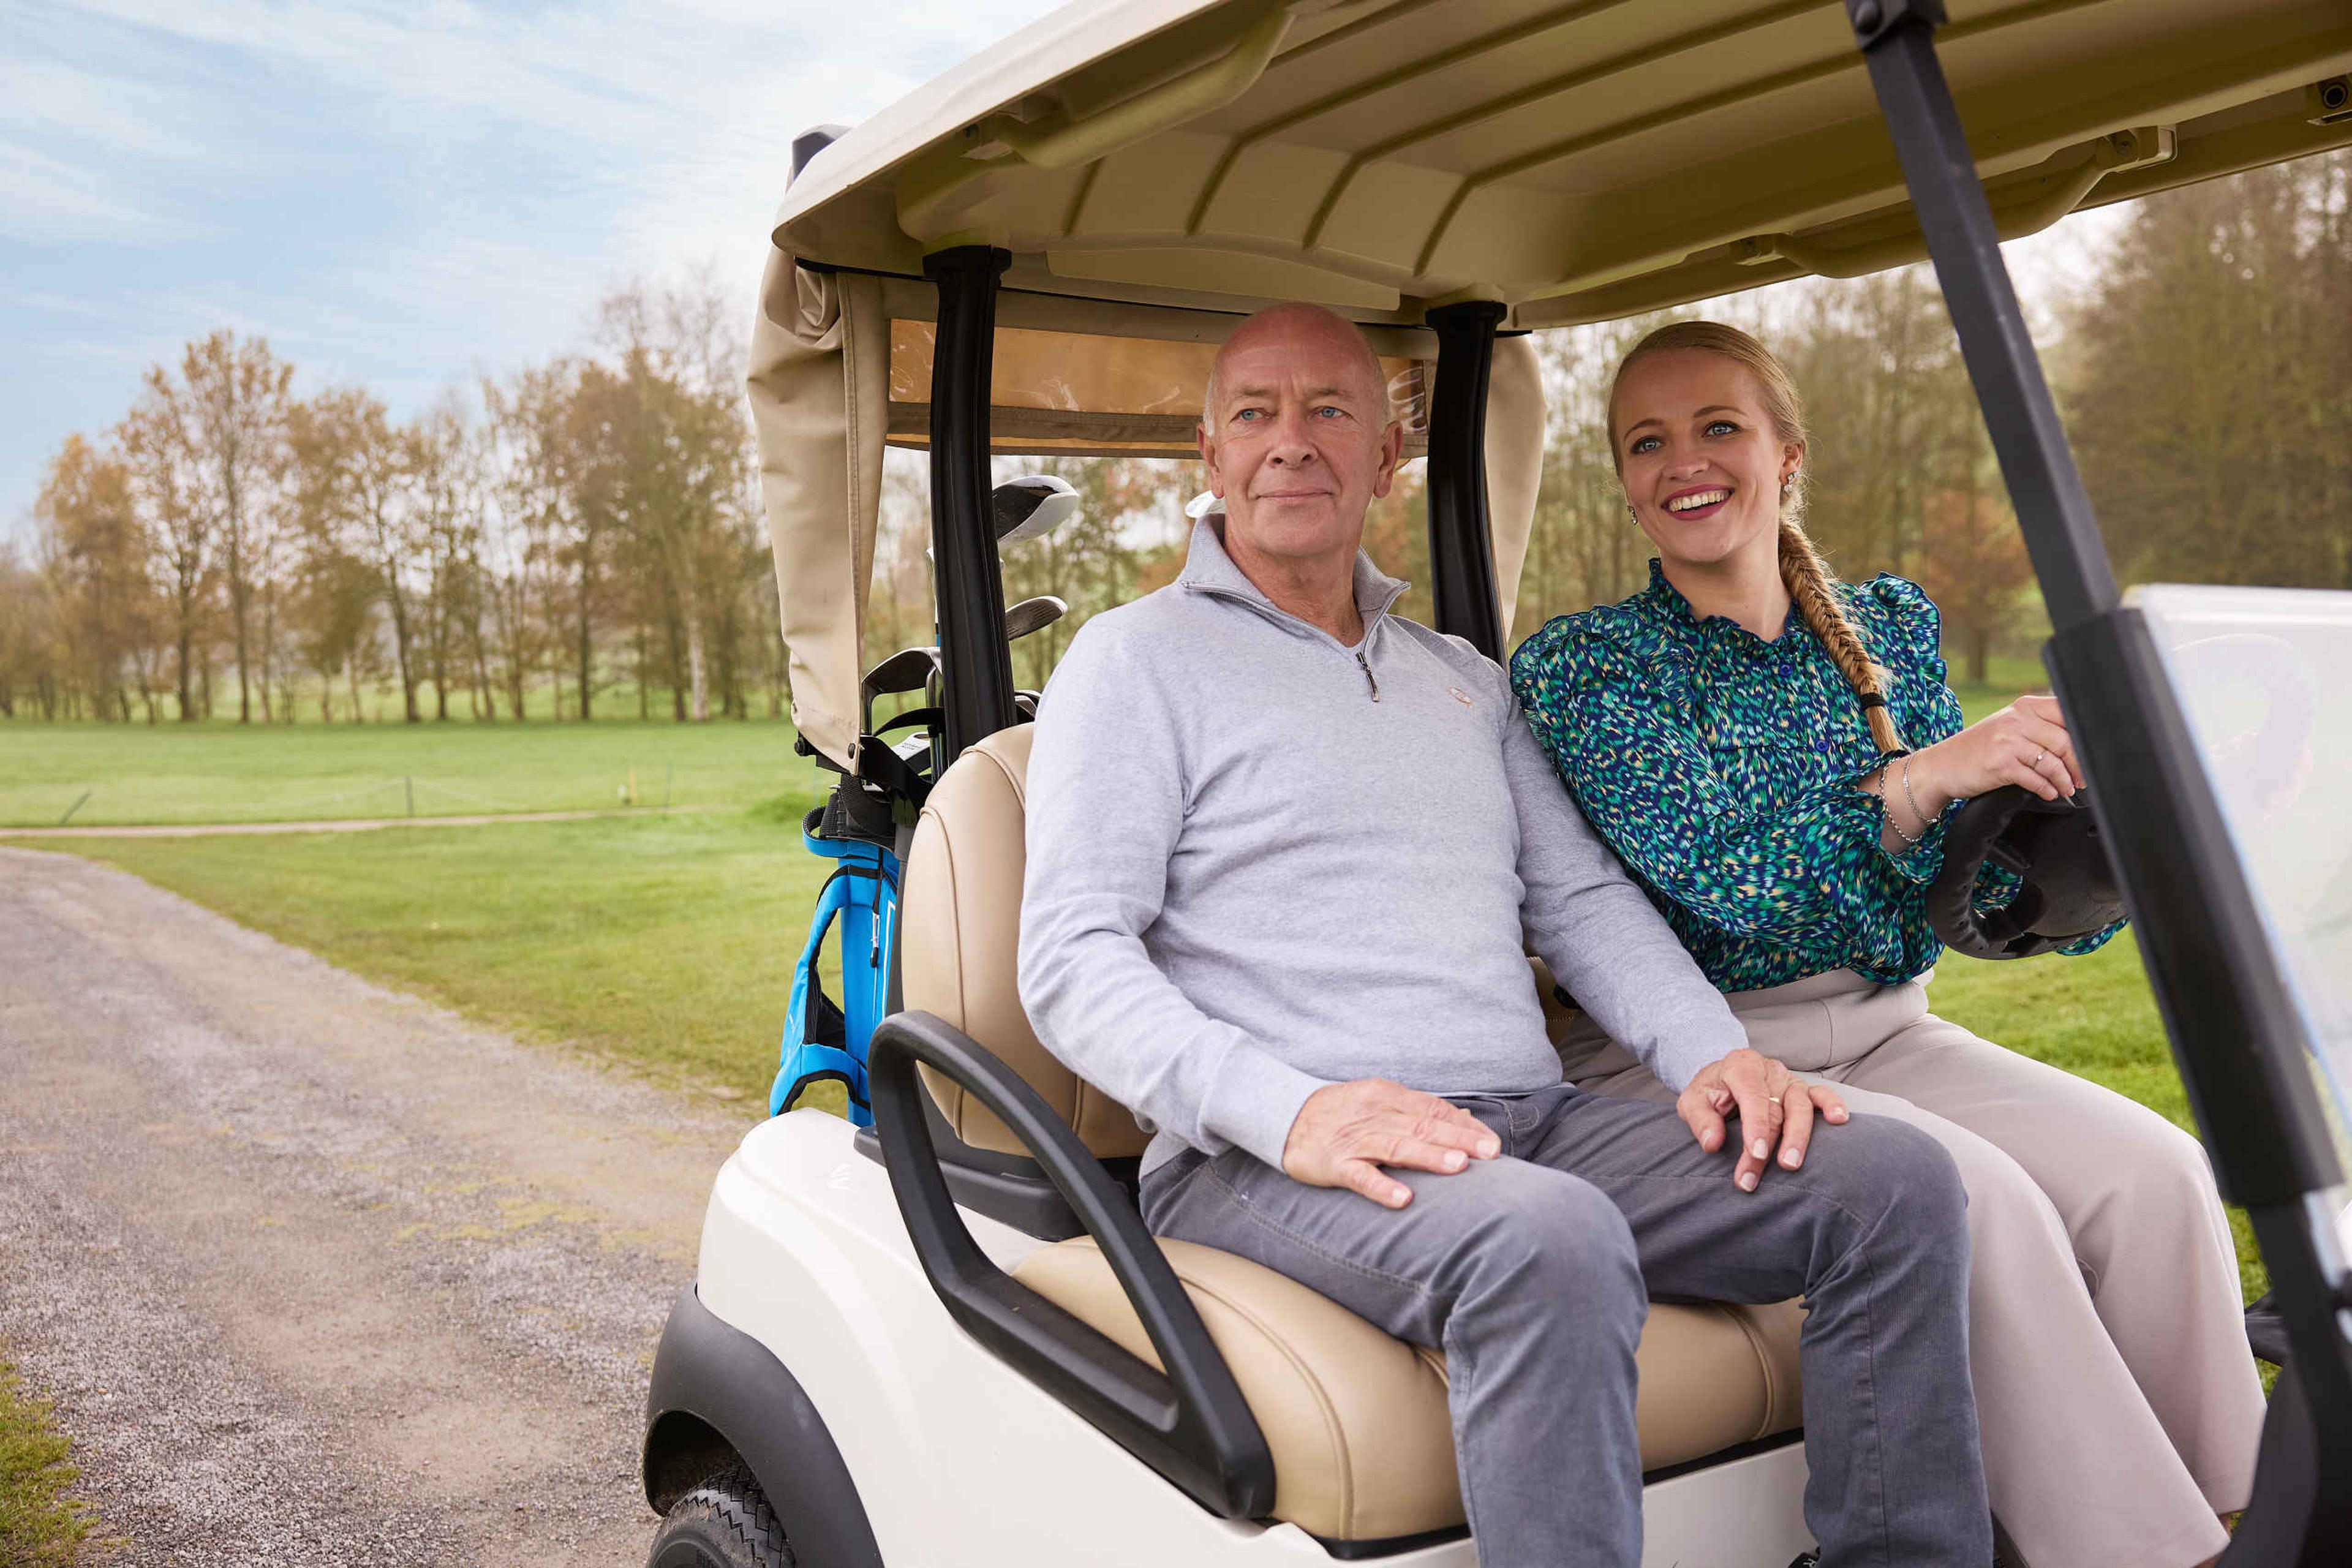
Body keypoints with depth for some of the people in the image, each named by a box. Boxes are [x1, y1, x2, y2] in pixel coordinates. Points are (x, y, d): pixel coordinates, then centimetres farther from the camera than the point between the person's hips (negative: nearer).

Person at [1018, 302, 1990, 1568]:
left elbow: (1581, 897, 19)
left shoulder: (1465, 680, 24)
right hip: (1266, 1162, -6)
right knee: (1546, 1242, -37)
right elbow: (1071, 962, -6)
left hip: (1530, 1128, 6)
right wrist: (1287, 1109, -23)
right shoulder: (1136, 660, 4)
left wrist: (1714, 1053, -1)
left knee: (1892, 1177, -11)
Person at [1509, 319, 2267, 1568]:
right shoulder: (1581, 666, -6)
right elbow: (1721, 881, -17)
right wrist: (1924, 774, -29)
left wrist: (2064, 815, -13)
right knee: (1977, 1198, -26)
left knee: (2152, 1172, -16)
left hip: (1879, 1030, 5)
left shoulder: (1893, 627, 9)